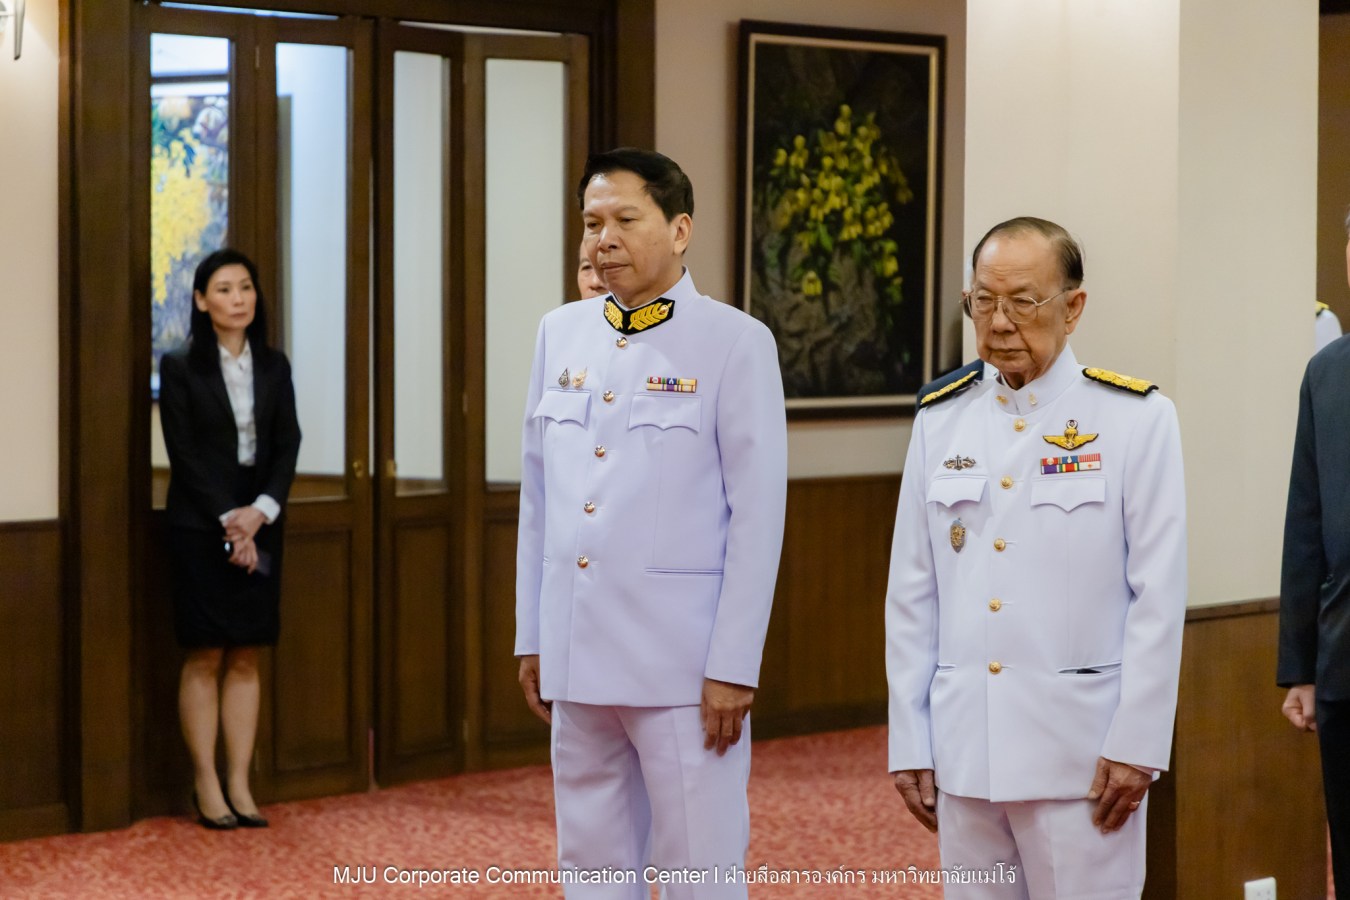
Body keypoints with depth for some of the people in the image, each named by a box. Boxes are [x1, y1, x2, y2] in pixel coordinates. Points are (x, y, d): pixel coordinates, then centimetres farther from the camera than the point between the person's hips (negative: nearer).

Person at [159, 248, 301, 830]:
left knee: (247, 656, 3)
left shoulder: (273, 366, 10)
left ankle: (240, 784, 6)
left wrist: (261, 510, -10)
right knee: (205, 656, -3)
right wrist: (228, 520, -14)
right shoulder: (181, 368, -3)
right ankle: (206, 788, 1)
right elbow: (184, 454, -7)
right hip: (200, 525, -4)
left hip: (258, 524, 4)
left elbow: (287, 445, 5)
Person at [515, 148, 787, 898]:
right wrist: (531, 636, 12)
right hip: (578, 658, 5)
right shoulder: (560, 334, 10)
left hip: (682, 663, -5)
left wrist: (733, 666, -11)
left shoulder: (736, 343, -6)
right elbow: (538, 496, 14)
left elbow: (758, 517, -8)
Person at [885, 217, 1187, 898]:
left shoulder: (1136, 418, -3)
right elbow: (911, 593, 8)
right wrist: (908, 742, 6)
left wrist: (1136, 744, -10)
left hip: (1082, 749, -4)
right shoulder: (941, 418, 8)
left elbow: (1159, 595, -6)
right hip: (965, 744, 4)